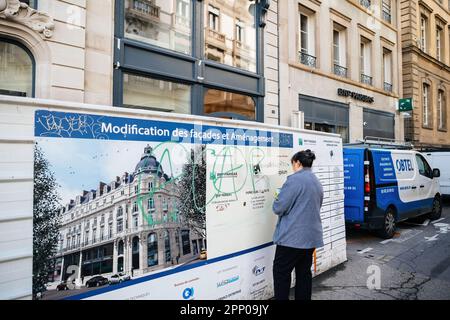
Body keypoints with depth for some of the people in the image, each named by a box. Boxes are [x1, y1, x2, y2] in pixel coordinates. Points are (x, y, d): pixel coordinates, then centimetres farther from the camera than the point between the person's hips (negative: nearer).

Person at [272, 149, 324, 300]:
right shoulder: (317, 182, 13)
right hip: (312, 236, 8)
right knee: (304, 272, 16)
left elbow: (278, 208, -17)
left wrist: (276, 201, 4)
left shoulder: (295, 179, -16)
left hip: (293, 237, -8)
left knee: (281, 272, 4)